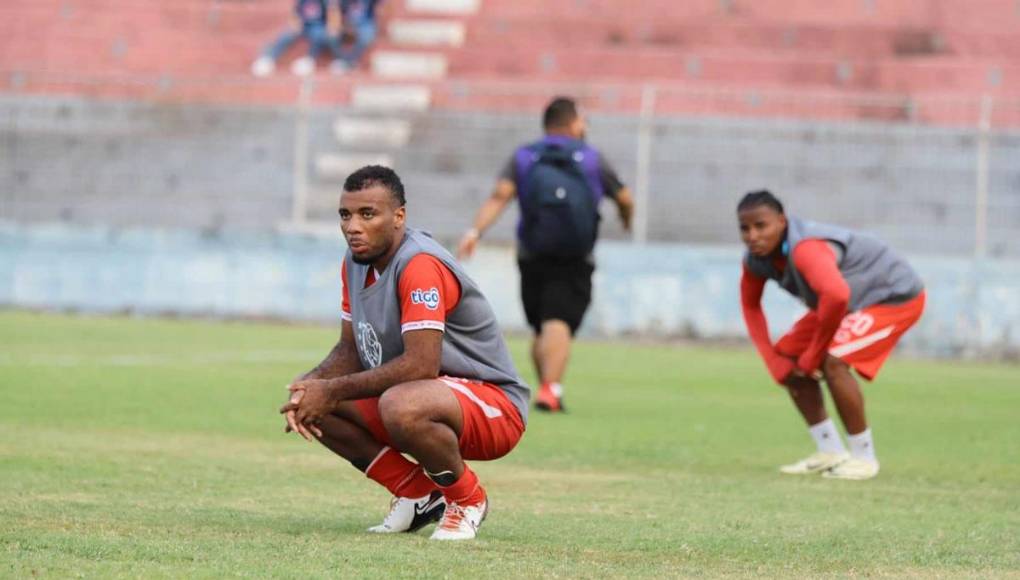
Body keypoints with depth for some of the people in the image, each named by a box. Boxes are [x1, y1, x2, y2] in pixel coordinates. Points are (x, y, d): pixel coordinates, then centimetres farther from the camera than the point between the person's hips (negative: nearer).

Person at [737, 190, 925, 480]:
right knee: (788, 356, 3)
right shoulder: (755, 260, -10)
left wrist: (812, 356, -37)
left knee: (832, 360, -26)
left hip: (896, 294, -9)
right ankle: (830, 452, 11)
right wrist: (776, 361, -3)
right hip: (857, 301, 9)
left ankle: (864, 457, -12)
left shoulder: (805, 249, -38)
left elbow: (836, 295, -54)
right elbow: (751, 305, 9)